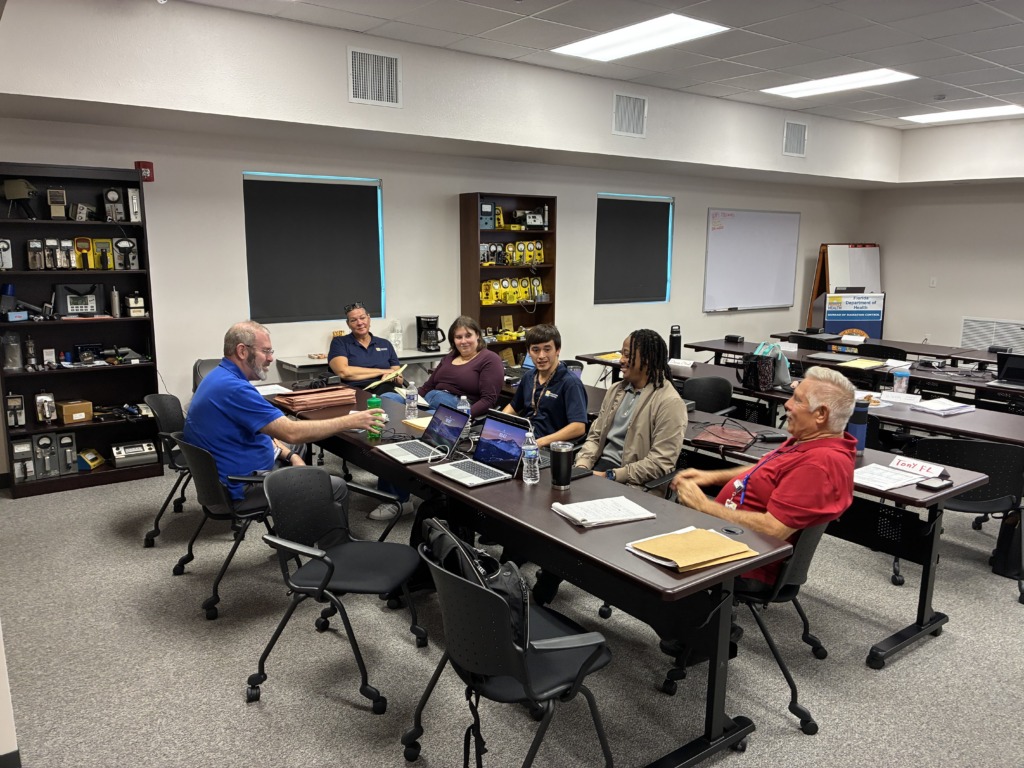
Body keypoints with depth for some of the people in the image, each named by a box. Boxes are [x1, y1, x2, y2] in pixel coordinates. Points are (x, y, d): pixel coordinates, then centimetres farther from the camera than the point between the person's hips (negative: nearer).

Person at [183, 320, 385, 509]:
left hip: (232, 474, 11)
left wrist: (290, 455, 0)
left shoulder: (223, 378, 6)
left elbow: (259, 429, 15)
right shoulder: (232, 388, -28)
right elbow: (291, 433, -30)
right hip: (242, 488, -11)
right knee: (336, 487, -8)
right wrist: (349, 421, -22)